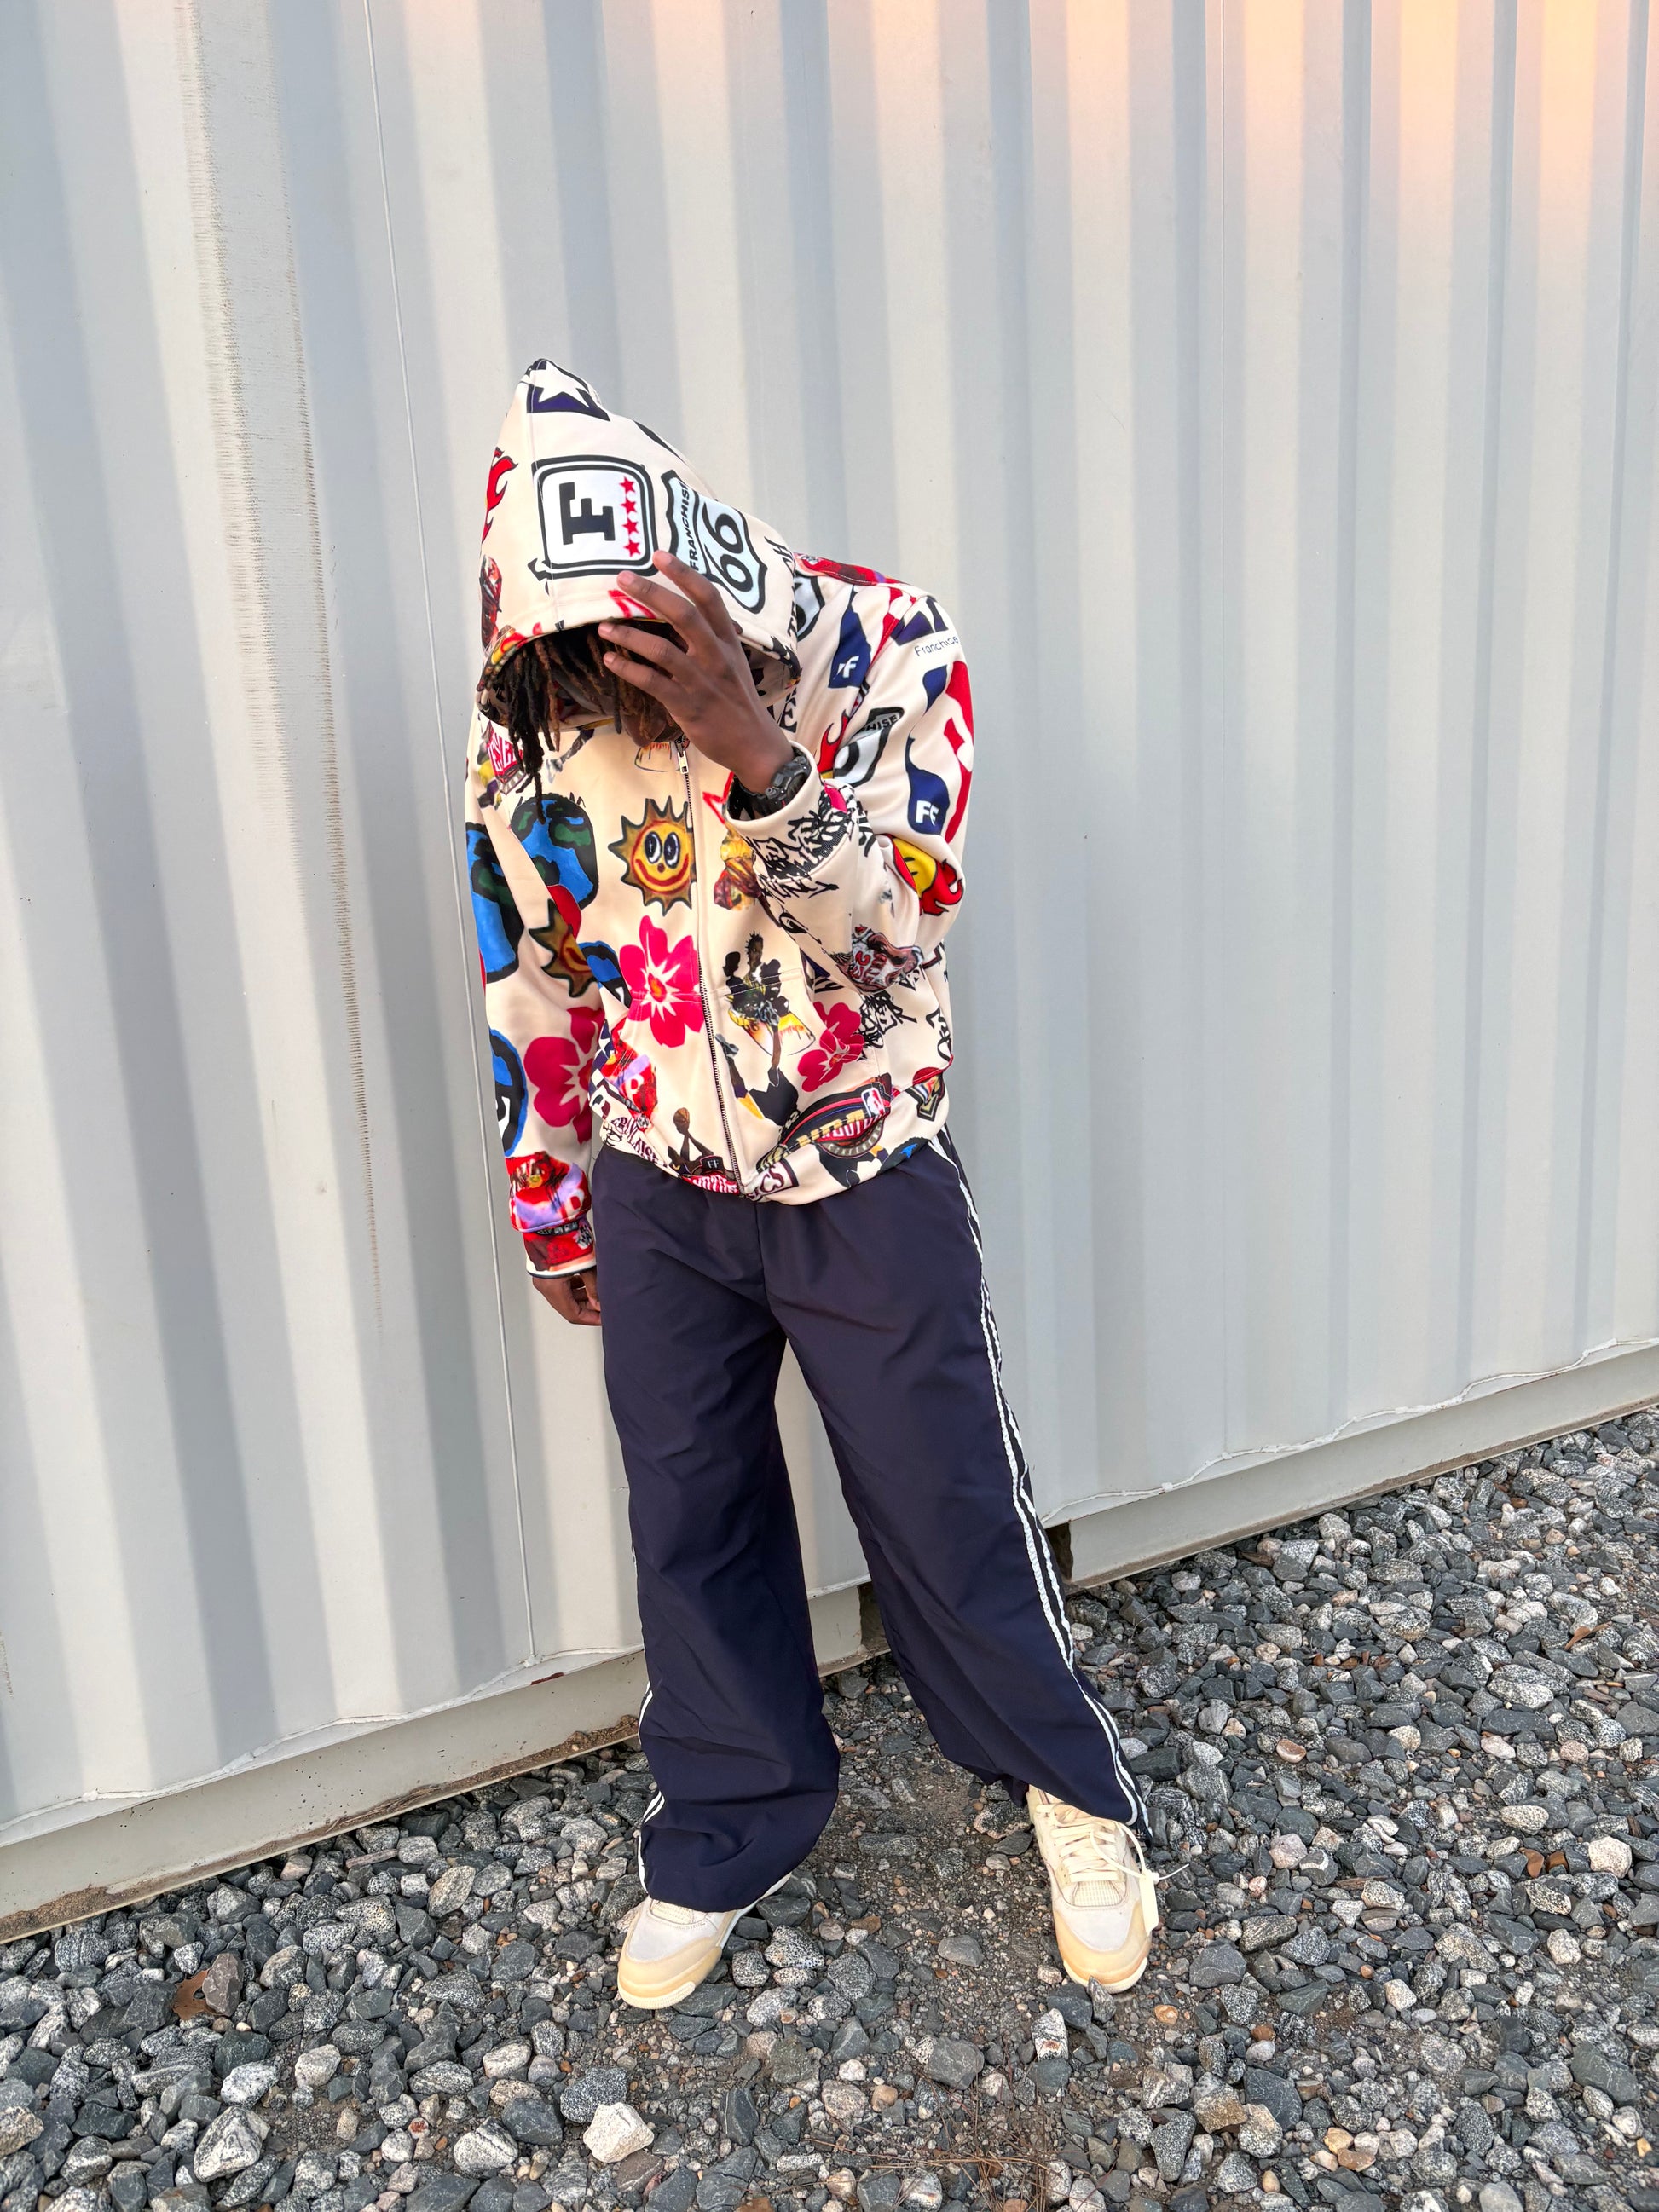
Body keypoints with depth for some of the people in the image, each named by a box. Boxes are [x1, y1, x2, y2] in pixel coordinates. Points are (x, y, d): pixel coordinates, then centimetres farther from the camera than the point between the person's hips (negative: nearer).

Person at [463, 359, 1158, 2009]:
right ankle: (727, 1836, 40)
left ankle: (1069, 1785, 39)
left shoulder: (878, 645, -16)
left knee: (947, 1515, 10)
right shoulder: (533, 713, -8)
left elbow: (891, 930, -21)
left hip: (863, 1183, -2)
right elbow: (531, 978, 2)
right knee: (691, 1528, 15)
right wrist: (553, 1213, 10)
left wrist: (755, 756, -37)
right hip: (657, 1194, 3)